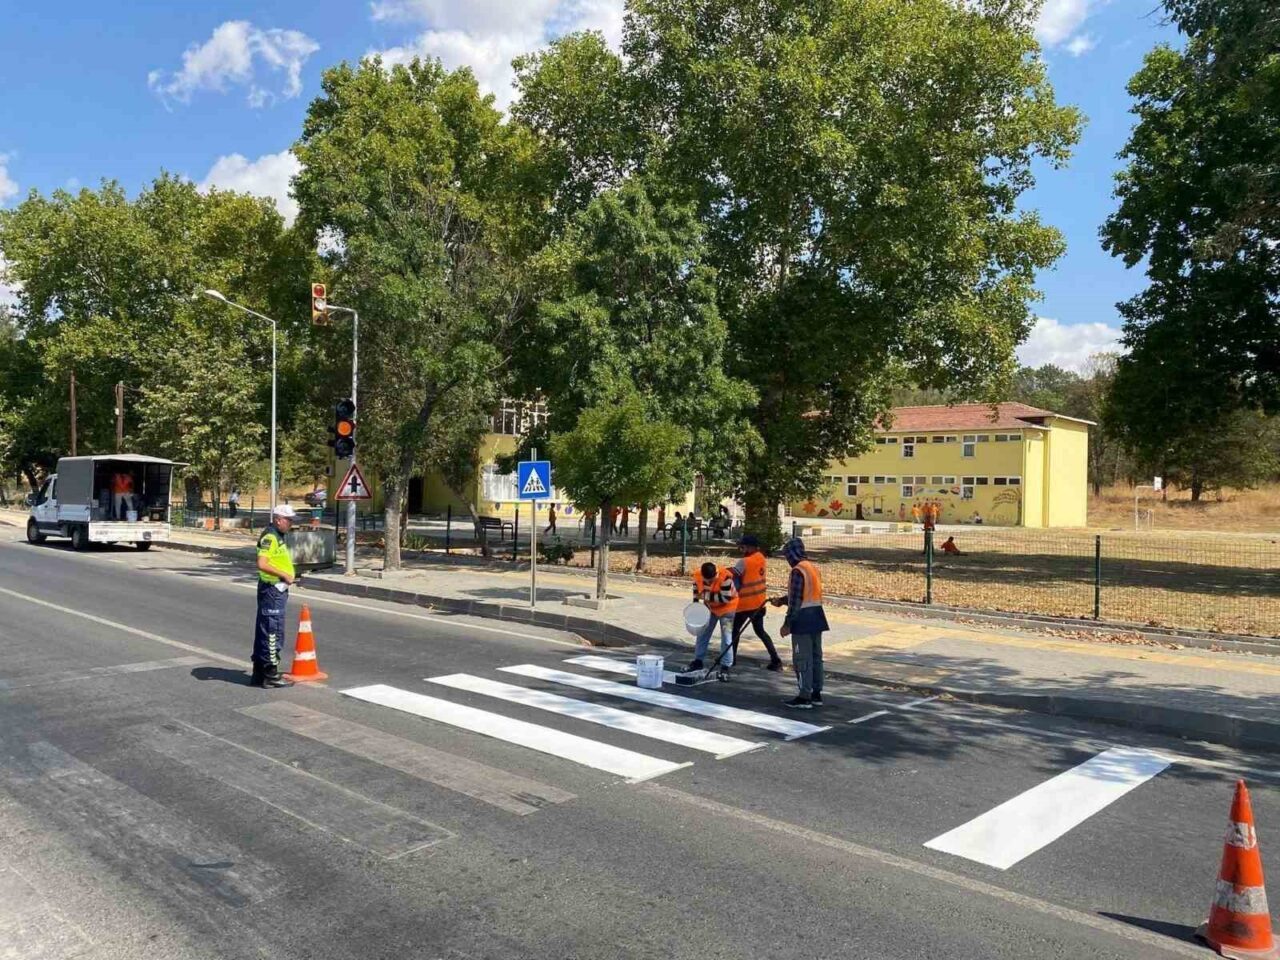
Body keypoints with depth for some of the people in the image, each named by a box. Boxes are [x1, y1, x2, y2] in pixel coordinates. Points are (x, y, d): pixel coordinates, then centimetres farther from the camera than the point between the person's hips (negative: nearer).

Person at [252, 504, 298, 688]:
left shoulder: (277, 537, 17)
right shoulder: (270, 537, -15)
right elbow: (262, 564, -26)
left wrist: (288, 576, 12)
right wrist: (284, 575, -20)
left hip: (277, 589, 11)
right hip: (272, 589, -11)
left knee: (264, 632, 15)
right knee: (273, 632, -6)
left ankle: (260, 673, 22)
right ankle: (270, 675, 0)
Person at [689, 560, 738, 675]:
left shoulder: (725, 577, -36)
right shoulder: (697, 575, -20)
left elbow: (726, 598, -34)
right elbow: (696, 589, 3)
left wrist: (707, 596, -30)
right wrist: (696, 603, -3)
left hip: (727, 608, -5)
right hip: (709, 607, 6)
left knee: (726, 637, -5)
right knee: (702, 634, 12)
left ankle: (725, 666, 3)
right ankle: (698, 661, 26)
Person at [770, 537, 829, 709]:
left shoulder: (798, 570, -16)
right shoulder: (813, 567, 13)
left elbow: (796, 600, -19)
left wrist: (788, 623, -14)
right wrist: (781, 601, 26)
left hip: (803, 619, -9)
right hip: (816, 617, 9)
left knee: (802, 659, -3)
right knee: (815, 656, 13)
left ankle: (805, 697, 1)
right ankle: (816, 694, 20)